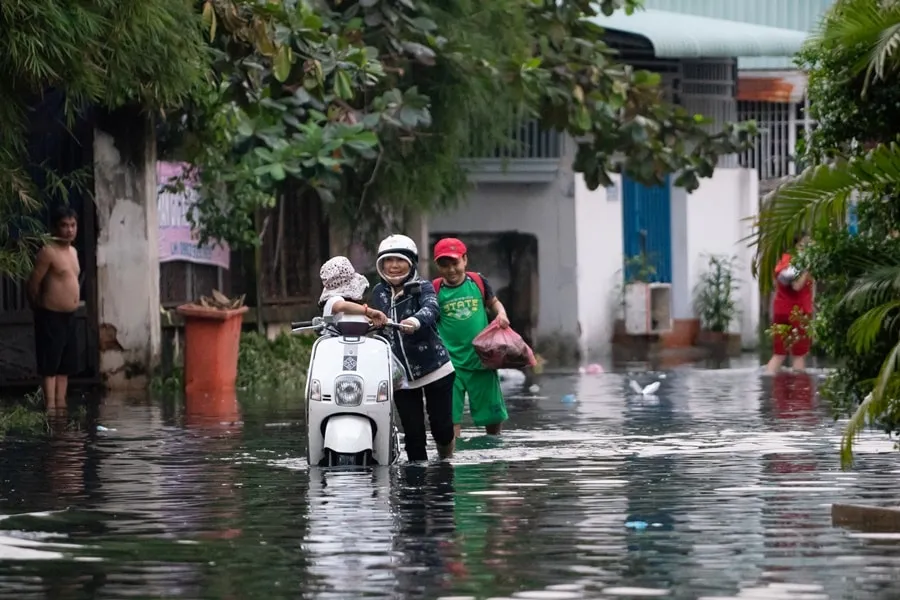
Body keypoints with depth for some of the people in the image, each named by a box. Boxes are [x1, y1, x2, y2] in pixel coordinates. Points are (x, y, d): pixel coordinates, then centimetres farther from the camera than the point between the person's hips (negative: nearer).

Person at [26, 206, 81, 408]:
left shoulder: (73, 252, 14)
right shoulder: (48, 253, -13)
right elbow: (33, 285, -13)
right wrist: (40, 309, -2)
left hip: (69, 317, 9)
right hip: (51, 318, -9)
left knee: (65, 367, 11)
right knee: (49, 366, -7)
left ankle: (61, 406, 15)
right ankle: (51, 407, -9)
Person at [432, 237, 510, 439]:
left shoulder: (477, 282, 1)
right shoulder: (435, 290, -4)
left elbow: (493, 302, 15)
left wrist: (501, 314, -6)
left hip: (481, 359, 2)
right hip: (451, 361, -2)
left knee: (493, 414, 11)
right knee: (451, 417, -7)